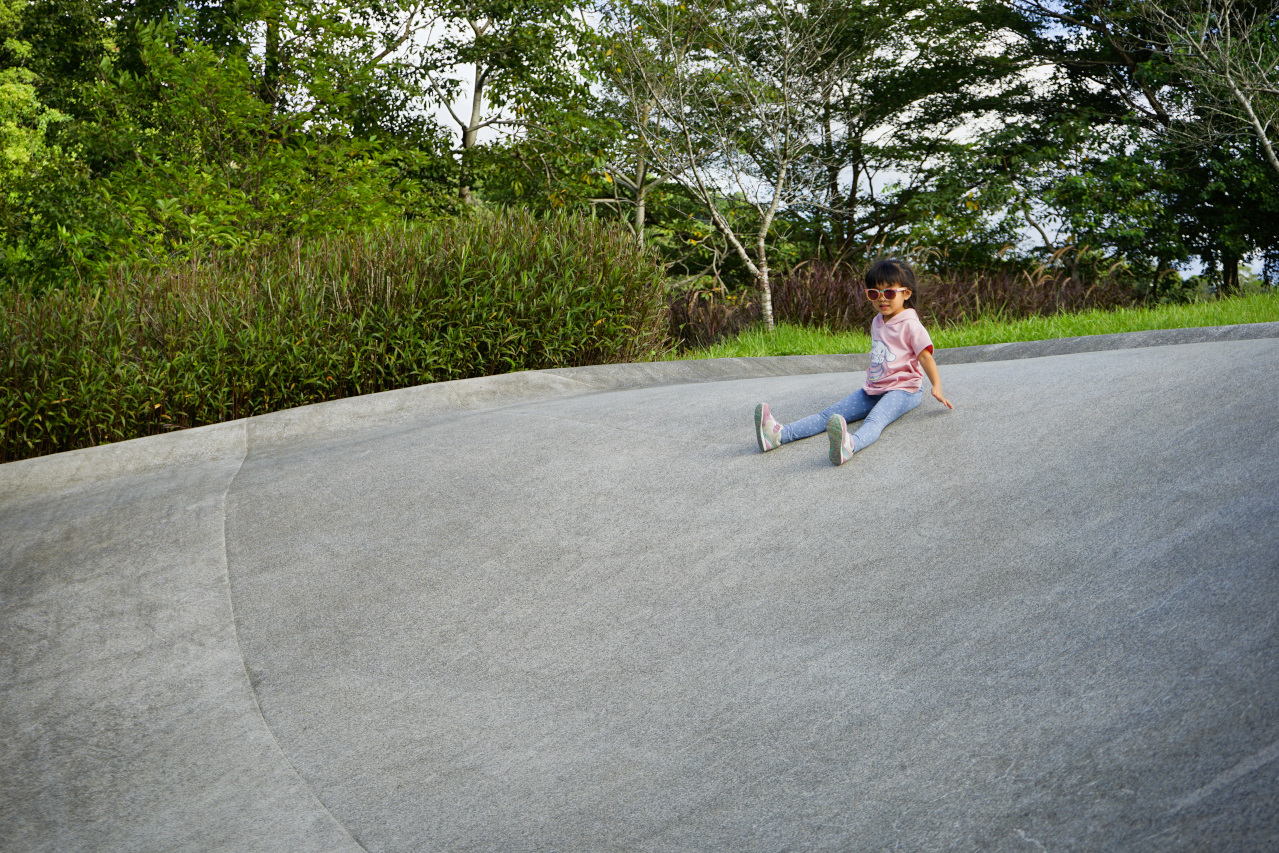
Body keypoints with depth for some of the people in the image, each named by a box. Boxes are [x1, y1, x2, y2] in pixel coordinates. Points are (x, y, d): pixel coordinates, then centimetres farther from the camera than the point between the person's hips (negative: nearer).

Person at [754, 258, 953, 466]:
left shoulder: (910, 325, -7)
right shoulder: (877, 322, 17)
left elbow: (925, 357, -13)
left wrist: (937, 387, -25)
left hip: (902, 390, -8)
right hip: (873, 390, 8)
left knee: (874, 420, -38)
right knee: (830, 414, -11)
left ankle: (850, 445, -72)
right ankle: (780, 434, -28)